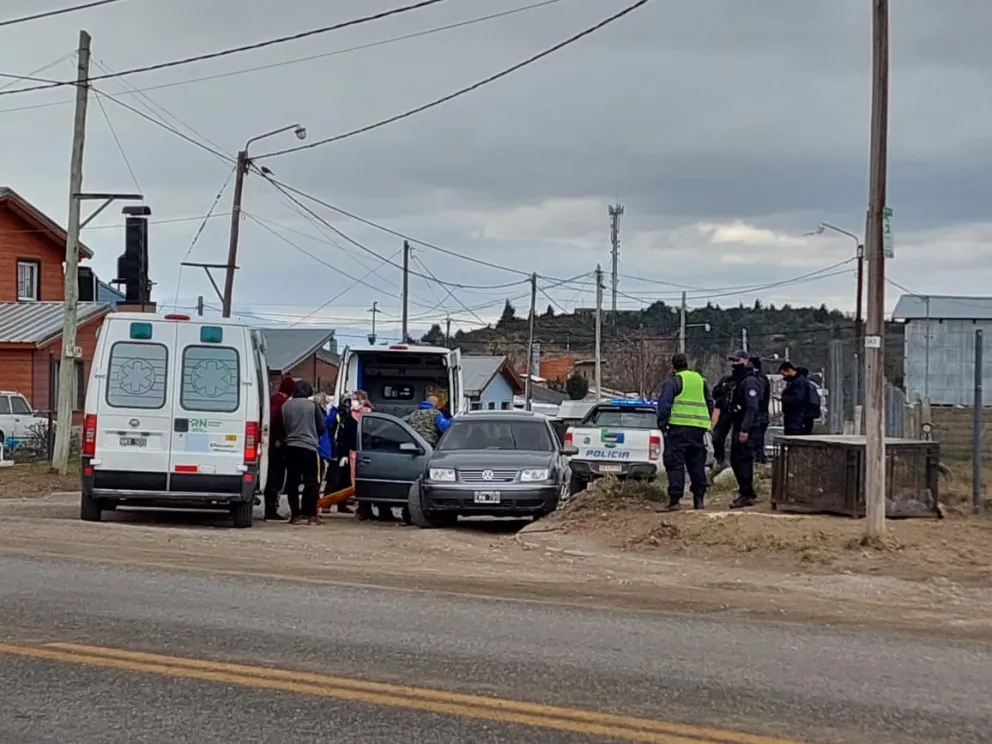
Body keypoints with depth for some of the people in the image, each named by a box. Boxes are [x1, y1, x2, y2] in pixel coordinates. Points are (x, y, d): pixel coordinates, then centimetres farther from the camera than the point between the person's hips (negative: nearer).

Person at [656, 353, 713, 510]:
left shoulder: (672, 382, -2)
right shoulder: (701, 381, 19)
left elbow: (664, 404, -10)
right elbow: (710, 404, 23)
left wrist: (662, 424, -3)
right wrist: (706, 423, 25)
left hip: (679, 428, -6)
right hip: (699, 428, 6)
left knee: (675, 463, -5)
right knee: (697, 464, 14)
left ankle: (674, 499, -12)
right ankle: (699, 498, 15)